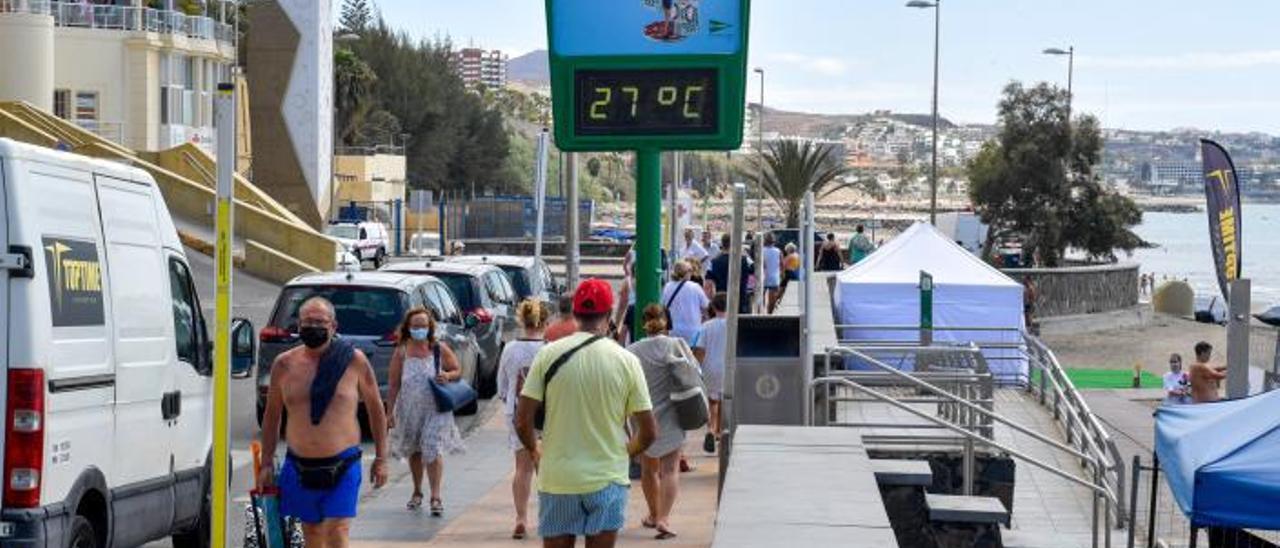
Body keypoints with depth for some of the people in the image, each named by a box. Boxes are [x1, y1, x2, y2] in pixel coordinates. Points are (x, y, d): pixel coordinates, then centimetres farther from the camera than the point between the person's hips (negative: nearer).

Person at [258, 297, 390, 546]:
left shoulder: (354, 361, -3)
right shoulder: (284, 364, 3)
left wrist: (381, 458, 5)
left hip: (342, 467, -3)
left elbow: (375, 409, 6)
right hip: (299, 467, 3)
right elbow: (272, 414, 13)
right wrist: (267, 462, 11)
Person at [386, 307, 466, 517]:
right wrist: (390, 411, -4)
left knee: (433, 451, -11)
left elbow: (458, 371, 8)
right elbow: (393, 384, 0)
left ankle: (436, 497, -8)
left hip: (435, 409, -2)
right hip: (409, 409, 2)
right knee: (414, 452, 15)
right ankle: (417, 493, 32)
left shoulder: (440, 349, -2)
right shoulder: (401, 352, -2)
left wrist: (448, 376, -14)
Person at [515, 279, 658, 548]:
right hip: (607, 479, 0)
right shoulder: (626, 361, -5)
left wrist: (535, 451, 15)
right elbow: (649, 432, -3)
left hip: (556, 478, 1)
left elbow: (522, 422, -5)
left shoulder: (548, 354, -5)